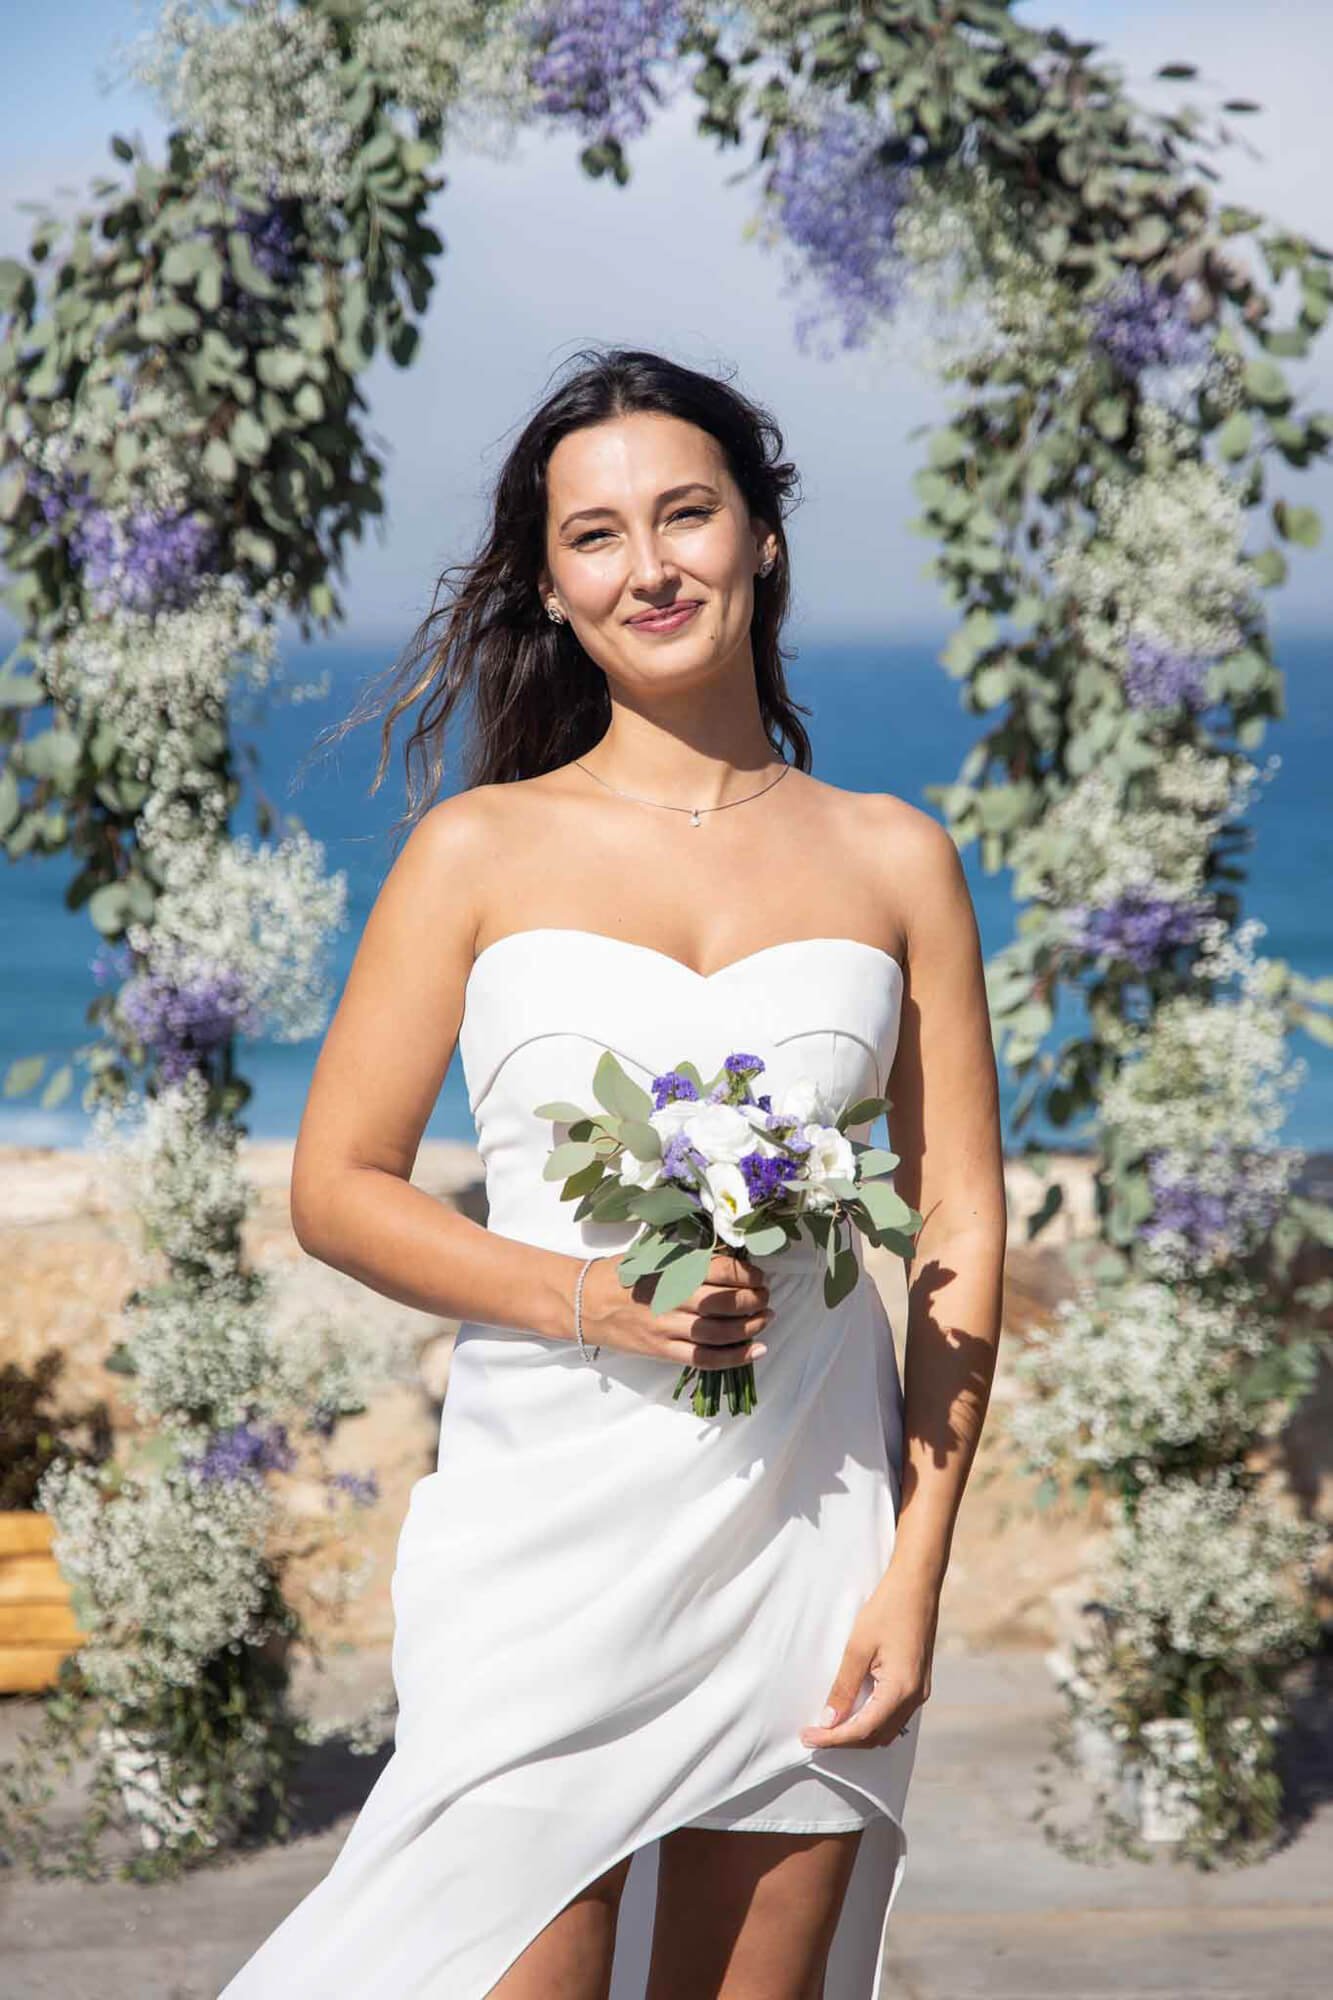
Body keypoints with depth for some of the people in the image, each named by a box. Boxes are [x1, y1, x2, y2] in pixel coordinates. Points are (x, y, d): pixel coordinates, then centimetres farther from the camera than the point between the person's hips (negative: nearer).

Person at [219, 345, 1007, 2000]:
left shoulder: (893, 858, 8)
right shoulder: (481, 851, 4)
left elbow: (963, 1224, 7)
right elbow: (336, 1185, 3)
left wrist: (915, 1575, -1)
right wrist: (586, 1297, -14)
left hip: (809, 1527, 2)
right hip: (553, 1522, -2)